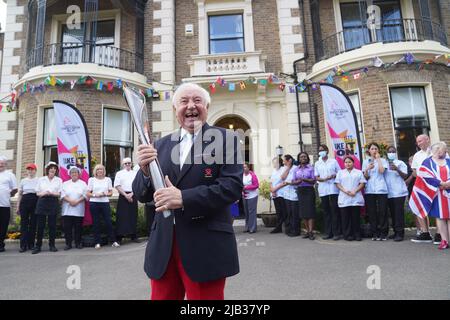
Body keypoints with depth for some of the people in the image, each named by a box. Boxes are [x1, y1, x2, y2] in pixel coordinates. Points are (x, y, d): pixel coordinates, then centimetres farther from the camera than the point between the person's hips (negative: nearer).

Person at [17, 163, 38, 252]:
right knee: (24, 223, -2)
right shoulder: (23, 181, 12)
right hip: (25, 201, 2)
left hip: (35, 202, -2)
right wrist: (18, 206, 10)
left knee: (33, 224, 1)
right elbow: (20, 194, 15)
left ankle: (31, 244, 10)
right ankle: (23, 245, 0)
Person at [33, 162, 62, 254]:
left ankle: (52, 245, 9)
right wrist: (43, 193, -12)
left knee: (52, 225, 0)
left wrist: (51, 193, -14)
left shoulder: (59, 180, 9)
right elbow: (37, 193, 9)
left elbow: (59, 194, 3)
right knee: (40, 225, -1)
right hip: (42, 202, 1)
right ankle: (38, 246, 6)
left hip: (53, 203, -1)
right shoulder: (41, 179, 12)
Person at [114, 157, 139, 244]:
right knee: (122, 216, -5)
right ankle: (119, 237, -1)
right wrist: (126, 195, -11)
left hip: (133, 196, 2)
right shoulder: (119, 173, 8)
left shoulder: (135, 173, 13)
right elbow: (117, 186, -2)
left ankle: (133, 236, 12)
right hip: (123, 196, -2)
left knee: (133, 216, 4)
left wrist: (131, 194, -10)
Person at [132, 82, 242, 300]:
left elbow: (233, 186, -14)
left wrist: (183, 198, -23)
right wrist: (145, 170, -13)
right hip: (163, 245, 4)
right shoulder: (160, 145, 10)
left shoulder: (225, 139, -2)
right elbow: (142, 195, 9)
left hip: (206, 247, -3)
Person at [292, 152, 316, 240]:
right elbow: (293, 181, 8)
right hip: (300, 191, 4)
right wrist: (297, 181, -14)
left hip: (309, 190, -4)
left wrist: (304, 179, -19)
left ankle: (311, 232, -5)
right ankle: (307, 231, 14)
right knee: (303, 211, 5)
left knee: (310, 211, -7)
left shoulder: (311, 168, 0)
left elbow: (314, 180, -5)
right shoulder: (296, 169, 11)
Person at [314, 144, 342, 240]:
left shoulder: (333, 161, 8)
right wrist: (324, 179, -10)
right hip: (322, 190, 2)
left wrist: (334, 176, -12)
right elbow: (316, 177, 9)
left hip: (333, 189, -2)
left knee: (335, 211, -4)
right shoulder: (317, 163, 14)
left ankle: (337, 232, 0)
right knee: (325, 212, 5)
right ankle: (328, 232, 11)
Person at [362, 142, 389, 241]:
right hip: (369, 190, 2)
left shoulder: (383, 160, 9)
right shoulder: (366, 161, 12)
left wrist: (378, 159, -2)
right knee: (372, 212, 2)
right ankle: (375, 233, 10)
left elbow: (381, 171, -11)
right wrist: (367, 169, -13)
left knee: (382, 211, -3)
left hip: (381, 189, -2)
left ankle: (383, 233, 4)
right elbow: (365, 177, 7)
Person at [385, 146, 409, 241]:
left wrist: (397, 169, -19)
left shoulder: (400, 163, 3)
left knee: (399, 212, -8)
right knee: (392, 213, 7)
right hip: (389, 193, 4)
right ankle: (395, 232, 15)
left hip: (399, 192, -4)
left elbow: (405, 176, -6)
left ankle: (400, 233, -6)